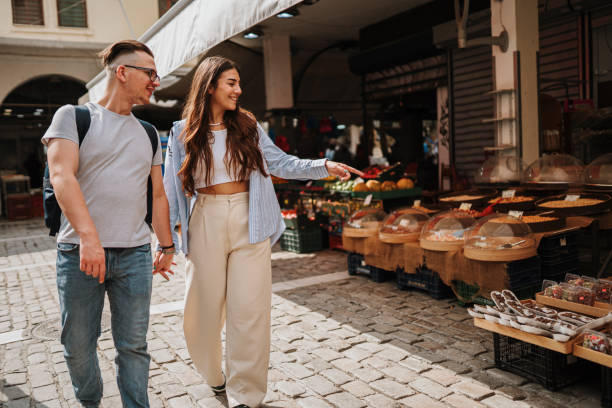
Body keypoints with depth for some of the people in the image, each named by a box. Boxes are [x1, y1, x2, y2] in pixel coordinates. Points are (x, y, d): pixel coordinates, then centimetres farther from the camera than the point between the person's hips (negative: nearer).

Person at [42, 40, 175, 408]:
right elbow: (62, 175, -13)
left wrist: (167, 246, 17)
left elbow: (158, 194, 19)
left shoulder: (148, 133, 16)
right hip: (79, 251, -3)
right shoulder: (74, 116, 1)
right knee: (78, 346, 9)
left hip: (135, 254, 3)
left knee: (134, 346, 6)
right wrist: (89, 236, -25)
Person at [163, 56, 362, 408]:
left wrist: (325, 166, -6)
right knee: (203, 310, 8)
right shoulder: (184, 133, 5)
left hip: (249, 223, 1)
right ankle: (214, 376, 36)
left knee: (249, 310, -1)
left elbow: (281, 163, 8)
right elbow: (171, 189, 4)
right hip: (206, 224, 0)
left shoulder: (248, 126, 9)